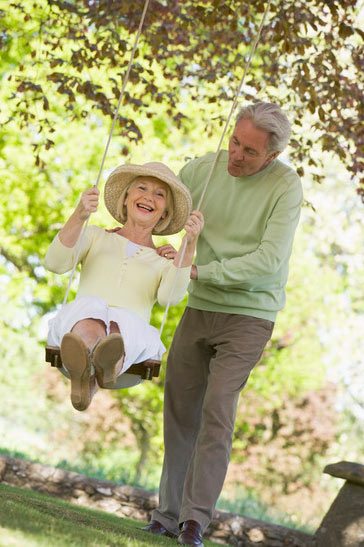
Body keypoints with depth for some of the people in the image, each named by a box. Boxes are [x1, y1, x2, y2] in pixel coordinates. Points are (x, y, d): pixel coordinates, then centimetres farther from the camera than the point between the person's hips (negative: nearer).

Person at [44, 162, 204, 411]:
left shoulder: (167, 263, 25)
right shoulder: (95, 237, 26)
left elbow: (170, 296, 0)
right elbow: (56, 263, 5)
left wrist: (189, 244, -12)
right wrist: (79, 216, -10)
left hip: (132, 328, 1)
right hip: (76, 322, -1)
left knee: (121, 326, -37)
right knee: (91, 308, -38)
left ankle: (106, 366, -72)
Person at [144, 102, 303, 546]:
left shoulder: (286, 186, -14)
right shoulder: (203, 168, -2)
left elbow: (268, 261, -21)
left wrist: (199, 271, -23)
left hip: (247, 316, -5)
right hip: (199, 309, 5)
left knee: (216, 413, -13)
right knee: (179, 409, 6)